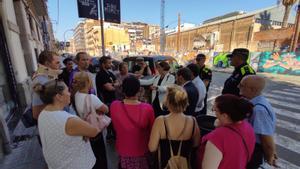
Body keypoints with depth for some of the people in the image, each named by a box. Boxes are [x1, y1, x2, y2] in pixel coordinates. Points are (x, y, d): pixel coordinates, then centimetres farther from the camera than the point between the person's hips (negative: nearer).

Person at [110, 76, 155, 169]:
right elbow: (151, 130, -11)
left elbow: (115, 128, -4)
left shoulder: (114, 106, -24)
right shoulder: (147, 108, -30)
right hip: (142, 151, -1)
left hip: (122, 150, 2)